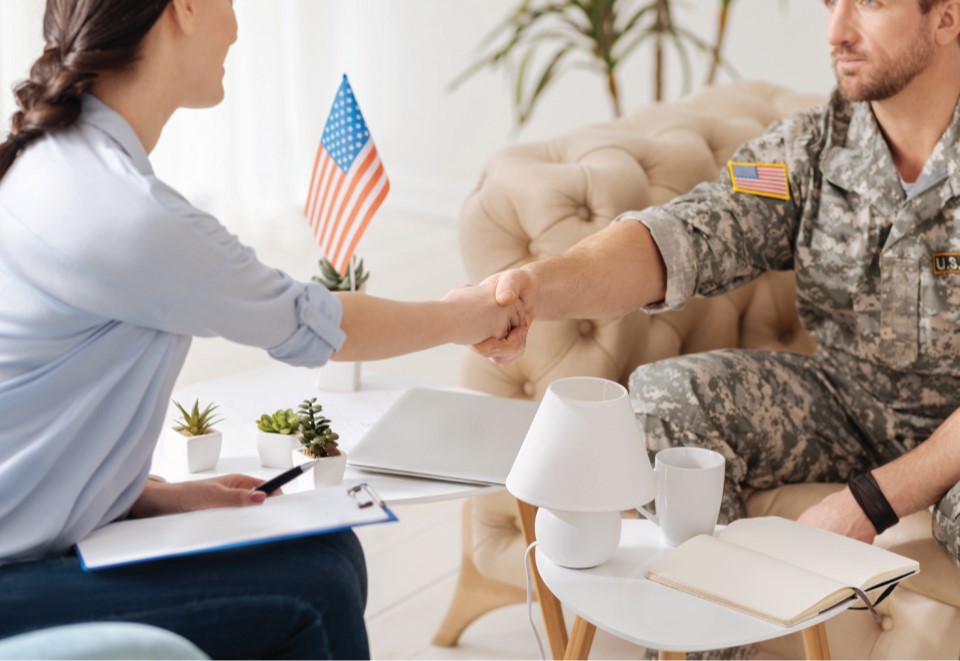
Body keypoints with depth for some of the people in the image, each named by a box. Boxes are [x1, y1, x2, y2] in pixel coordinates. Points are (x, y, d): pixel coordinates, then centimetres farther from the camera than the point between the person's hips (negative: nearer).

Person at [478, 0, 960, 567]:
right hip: (849, 399, 4)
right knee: (663, 395, -16)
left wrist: (873, 500, -27)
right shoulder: (810, 148, -5)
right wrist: (541, 286, -40)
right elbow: (686, 234, -21)